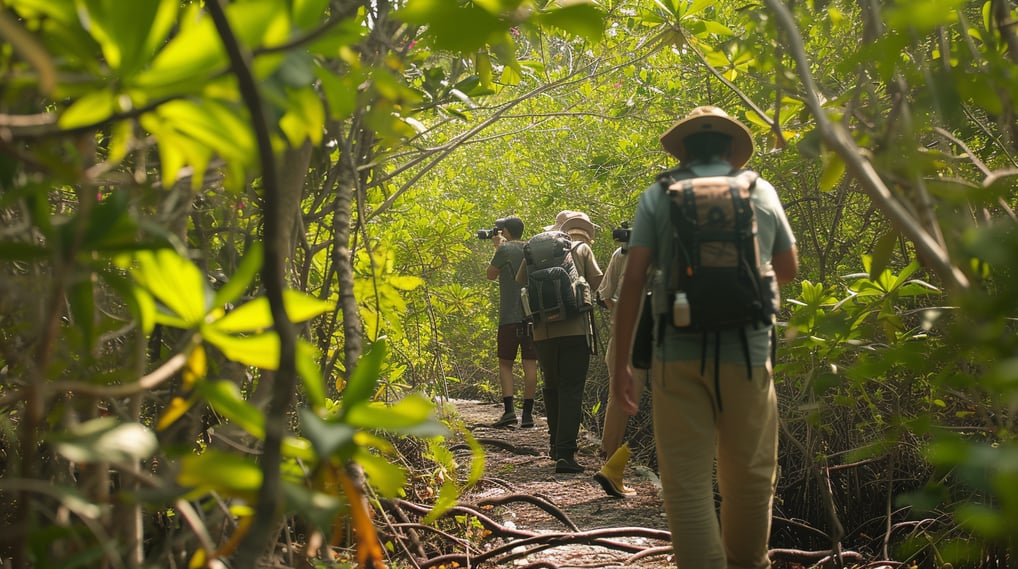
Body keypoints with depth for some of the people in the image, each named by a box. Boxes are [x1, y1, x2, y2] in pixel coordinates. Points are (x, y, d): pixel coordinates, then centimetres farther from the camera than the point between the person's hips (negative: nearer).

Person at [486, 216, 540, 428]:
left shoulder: (505, 249, -5)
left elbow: (491, 274, 7)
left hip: (510, 317, -4)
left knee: (505, 364, 4)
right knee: (530, 365, 3)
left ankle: (509, 409, -9)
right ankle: (527, 414, 1)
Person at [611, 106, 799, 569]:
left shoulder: (658, 196, 5)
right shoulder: (762, 192, 10)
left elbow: (632, 280, -2)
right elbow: (788, 269, 21)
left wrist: (621, 362, 1)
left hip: (677, 355, -1)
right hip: (747, 353, 1)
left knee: (686, 480, 1)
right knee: (750, 474, 16)